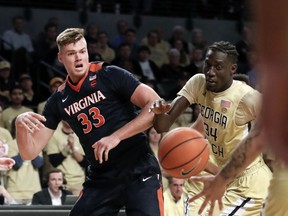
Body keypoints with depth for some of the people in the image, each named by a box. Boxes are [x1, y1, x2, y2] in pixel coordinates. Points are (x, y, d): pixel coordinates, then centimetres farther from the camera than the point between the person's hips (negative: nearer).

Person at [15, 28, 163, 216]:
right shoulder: (59, 100, 8)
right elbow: (30, 152, 7)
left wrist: (116, 137, -20)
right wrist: (21, 125, -15)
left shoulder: (110, 75, -5)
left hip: (139, 173, -4)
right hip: (101, 180, 5)